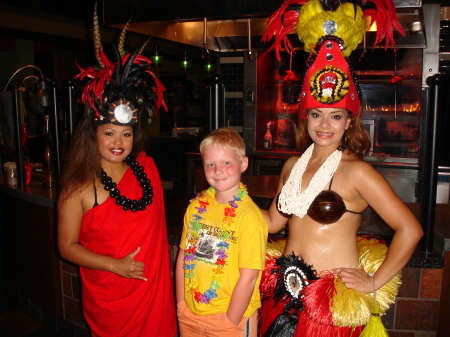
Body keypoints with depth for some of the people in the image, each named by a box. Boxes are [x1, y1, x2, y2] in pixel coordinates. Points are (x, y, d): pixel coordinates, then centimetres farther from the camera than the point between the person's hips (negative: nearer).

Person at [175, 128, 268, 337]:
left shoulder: (249, 216, -19)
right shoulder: (196, 207, -2)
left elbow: (248, 277, -17)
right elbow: (183, 256, 2)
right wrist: (181, 304, 1)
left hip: (232, 319, -4)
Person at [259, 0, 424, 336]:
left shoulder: (356, 171, -14)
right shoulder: (292, 166, 4)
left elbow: (410, 229, -14)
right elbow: (273, 221, 11)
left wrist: (375, 282, -10)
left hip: (333, 301, -5)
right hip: (285, 293, 6)